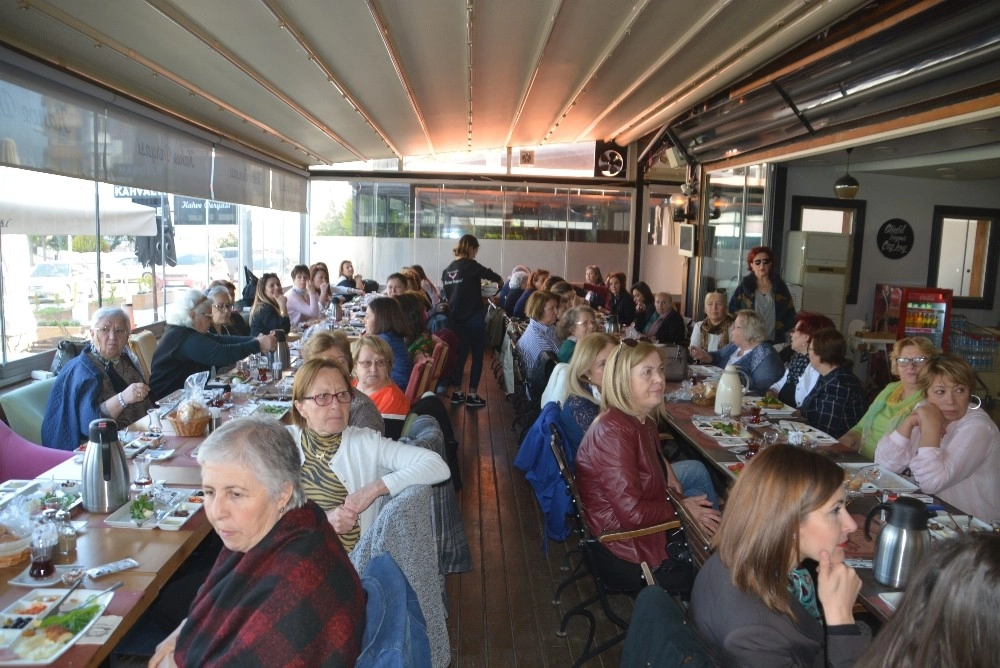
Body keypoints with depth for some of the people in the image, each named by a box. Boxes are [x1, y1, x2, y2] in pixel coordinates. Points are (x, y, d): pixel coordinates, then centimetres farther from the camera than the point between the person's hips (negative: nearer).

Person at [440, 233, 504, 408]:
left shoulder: (447, 270, 6)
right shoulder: (471, 266, -12)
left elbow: (448, 295, 13)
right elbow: (493, 276, -2)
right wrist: (500, 280, 21)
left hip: (456, 318, 6)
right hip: (474, 318, -6)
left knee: (460, 354, 13)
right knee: (477, 356, 3)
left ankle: (457, 393, 18)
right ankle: (472, 396, 4)